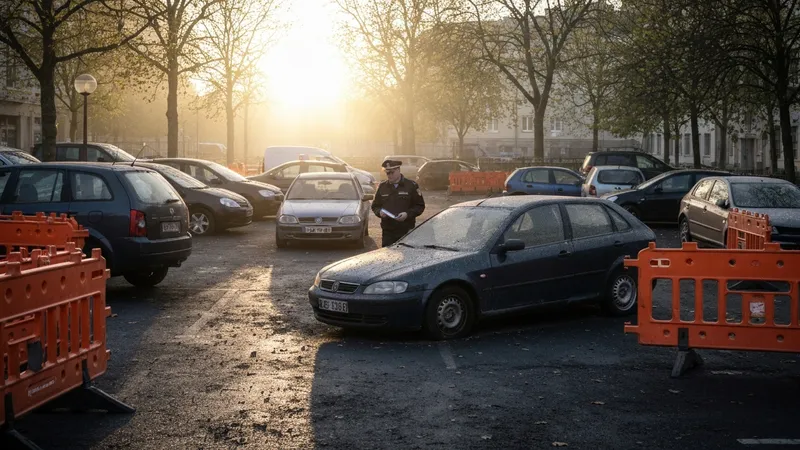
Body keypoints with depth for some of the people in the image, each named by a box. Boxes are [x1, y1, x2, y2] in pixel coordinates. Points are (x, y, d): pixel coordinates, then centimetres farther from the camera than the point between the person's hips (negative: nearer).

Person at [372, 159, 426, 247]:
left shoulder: (411, 186, 2)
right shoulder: (382, 187, 12)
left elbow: (420, 206, 2)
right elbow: (375, 206, 18)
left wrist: (407, 214, -14)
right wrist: (380, 212, -5)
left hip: (406, 231, -3)